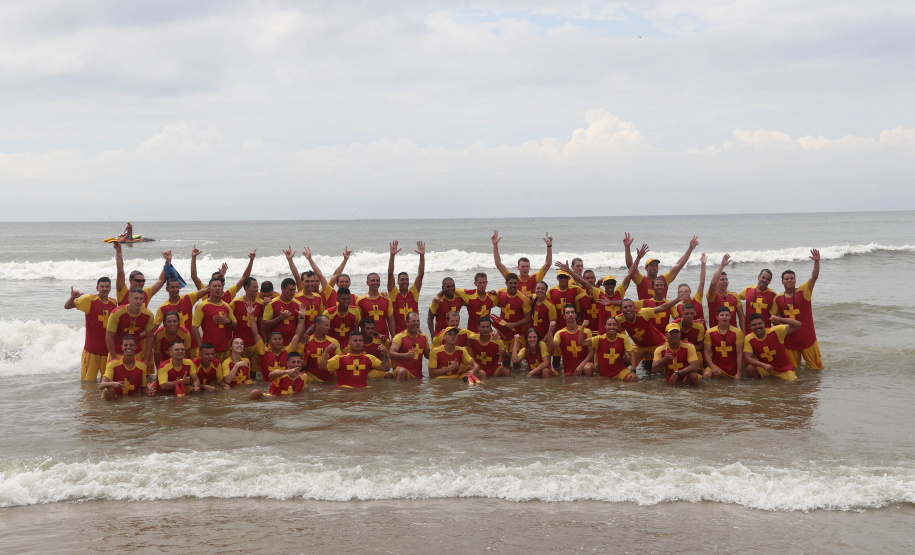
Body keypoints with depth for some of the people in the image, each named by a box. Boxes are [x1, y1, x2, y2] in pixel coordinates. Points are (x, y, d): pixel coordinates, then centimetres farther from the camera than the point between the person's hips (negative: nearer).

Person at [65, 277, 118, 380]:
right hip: (92, 348, -4)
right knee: (88, 380, 1)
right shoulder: (90, 299, -5)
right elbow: (67, 306, -9)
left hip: (108, 349, 4)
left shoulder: (113, 303, 7)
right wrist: (72, 298, -29)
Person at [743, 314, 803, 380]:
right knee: (750, 368, -27)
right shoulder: (748, 339, -12)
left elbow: (797, 325, -23)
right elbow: (747, 358, -18)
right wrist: (763, 365, -33)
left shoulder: (775, 331, -18)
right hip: (765, 369, 0)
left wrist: (779, 319, -38)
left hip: (784, 369, 0)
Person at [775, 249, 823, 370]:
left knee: (816, 367, 5)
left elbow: (814, 277, -18)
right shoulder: (778, 299, 3)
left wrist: (816, 261, -31)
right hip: (789, 339, 2)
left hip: (807, 337, -2)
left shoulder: (803, 291, -4)